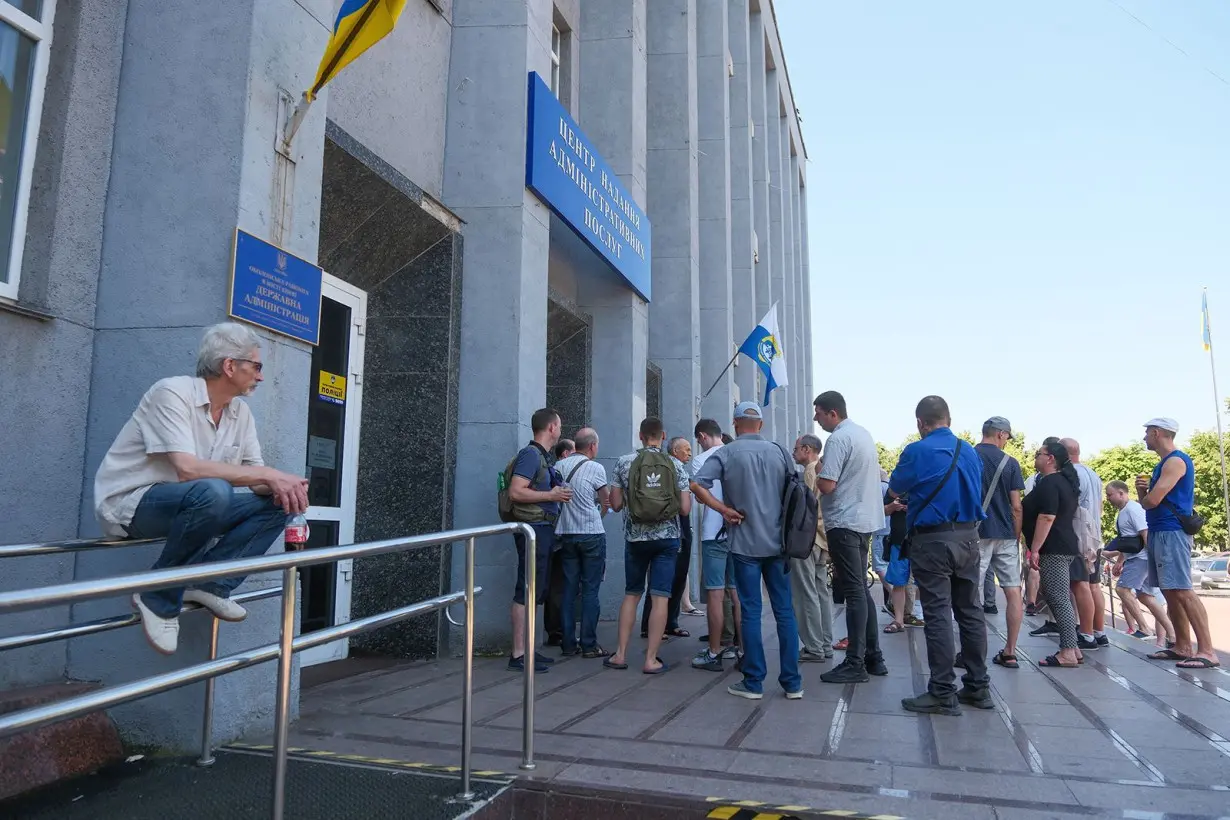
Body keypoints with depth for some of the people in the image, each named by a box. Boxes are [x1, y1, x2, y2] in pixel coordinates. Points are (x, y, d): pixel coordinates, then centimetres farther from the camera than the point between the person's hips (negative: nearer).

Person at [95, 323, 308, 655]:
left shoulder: (241, 412, 4)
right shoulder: (172, 393, -17)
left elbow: (256, 478, 3)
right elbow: (188, 469, -30)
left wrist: (280, 485, -21)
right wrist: (268, 474, -27)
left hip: (185, 505, 7)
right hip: (129, 504, -7)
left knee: (278, 503, -7)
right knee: (212, 491, -36)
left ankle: (210, 585, -11)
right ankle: (159, 597, -16)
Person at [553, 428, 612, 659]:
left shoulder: (559, 466, 4)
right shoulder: (595, 468, -7)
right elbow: (607, 501, 3)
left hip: (565, 534, 4)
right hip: (591, 534, -4)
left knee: (569, 588, 9)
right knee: (590, 590, 1)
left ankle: (568, 643, 12)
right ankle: (589, 645, 2)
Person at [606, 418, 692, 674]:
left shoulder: (624, 462, -2)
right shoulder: (677, 465, -2)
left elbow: (616, 504, 0)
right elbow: (685, 509, -4)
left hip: (635, 537, 1)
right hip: (667, 538, -1)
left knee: (631, 594, 15)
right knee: (660, 597, 2)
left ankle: (621, 654, 16)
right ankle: (651, 659, 3)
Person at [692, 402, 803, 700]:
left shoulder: (727, 453, -5)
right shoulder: (779, 451, 4)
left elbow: (697, 485, -15)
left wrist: (724, 509, -7)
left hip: (746, 543, -2)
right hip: (778, 542, 3)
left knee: (751, 612, 3)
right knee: (784, 611, 7)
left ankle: (753, 683, 8)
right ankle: (792, 682, 11)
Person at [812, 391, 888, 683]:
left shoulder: (838, 439, -16)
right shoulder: (864, 434, 12)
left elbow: (827, 485, -22)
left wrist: (817, 473, -2)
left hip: (844, 522, -9)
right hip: (865, 519, 9)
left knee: (854, 593, -6)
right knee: (861, 590, 15)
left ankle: (855, 664, 0)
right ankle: (873, 657, 20)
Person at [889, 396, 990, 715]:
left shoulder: (917, 451, -11)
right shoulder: (970, 452, 8)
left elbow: (895, 489, 2)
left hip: (932, 540, -6)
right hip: (968, 536, 6)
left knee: (938, 615, -3)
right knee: (971, 612, 12)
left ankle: (943, 694, 1)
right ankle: (978, 687, 20)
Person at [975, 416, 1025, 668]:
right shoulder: (1010, 463, 1)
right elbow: (1016, 507, 0)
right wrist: (1017, 536, 10)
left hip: (975, 533, -1)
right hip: (1006, 535, 1)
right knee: (1013, 592, 8)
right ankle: (1010, 652, 10)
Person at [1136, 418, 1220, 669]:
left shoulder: (1176, 461, -11)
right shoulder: (1164, 464, 19)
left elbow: (1152, 500, -19)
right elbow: (1149, 499, 19)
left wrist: (1144, 498, 3)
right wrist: (1142, 489, -1)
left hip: (1171, 533, -10)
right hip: (1158, 533, 10)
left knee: (1182, 591, -13)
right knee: (1170, 592, 10)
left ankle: (1207, 651, -13)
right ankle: (1183, 647, 14)